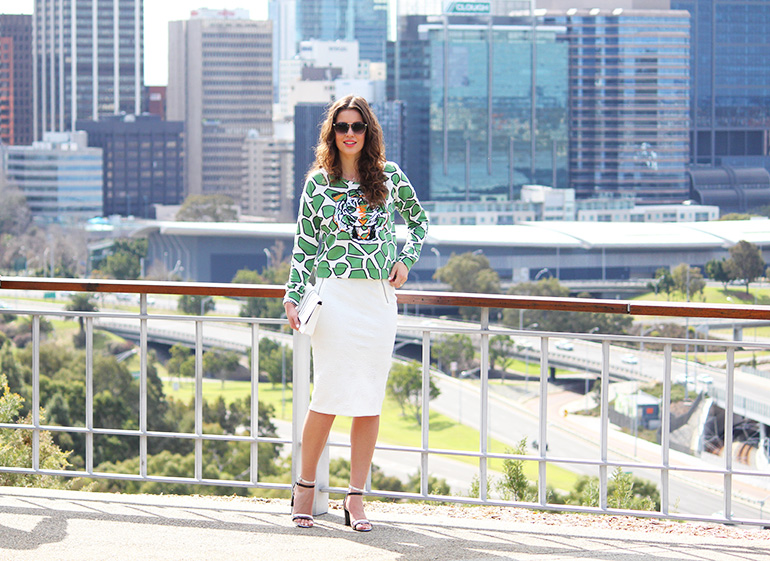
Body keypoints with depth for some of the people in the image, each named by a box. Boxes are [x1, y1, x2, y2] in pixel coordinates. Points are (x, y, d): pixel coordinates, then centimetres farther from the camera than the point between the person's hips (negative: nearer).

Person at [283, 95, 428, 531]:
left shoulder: (389, 176, 6)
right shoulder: (319, 182, 4)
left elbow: (419, 220, 21)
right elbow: (305, 245, 7)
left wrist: (406, 260, 6)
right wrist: (293, 297, 0)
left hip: (380, 299, 2)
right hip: (335, 295, -2)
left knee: (370, 399, 2)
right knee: (329, 396, -5)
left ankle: (356, 498, 7)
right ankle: (305, 487, 12)